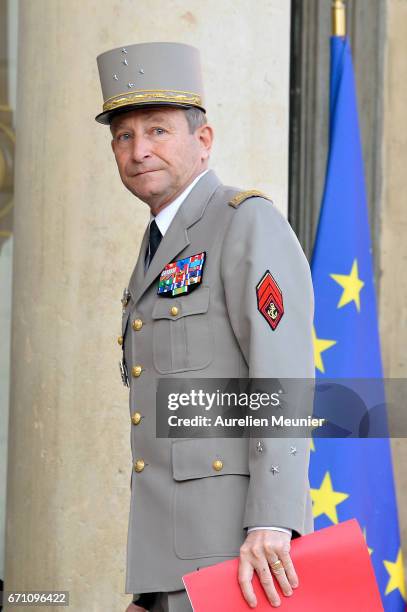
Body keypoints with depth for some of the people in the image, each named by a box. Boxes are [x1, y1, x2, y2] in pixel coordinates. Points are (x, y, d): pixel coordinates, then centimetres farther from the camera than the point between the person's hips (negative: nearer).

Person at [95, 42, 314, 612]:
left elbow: (285, 377, -16)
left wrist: (272, 523, -26)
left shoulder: (250, 224, -5)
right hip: (172, 554, 9)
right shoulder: (161, 249, 23)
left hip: (236, 540, -9)